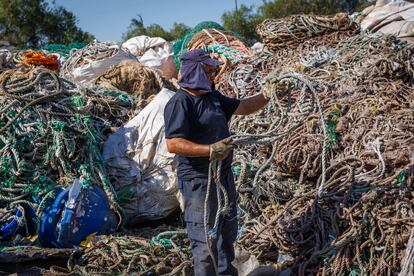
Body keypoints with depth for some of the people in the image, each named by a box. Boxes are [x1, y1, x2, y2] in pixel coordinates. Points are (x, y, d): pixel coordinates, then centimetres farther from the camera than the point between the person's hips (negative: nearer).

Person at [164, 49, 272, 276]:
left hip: (223, 175, 10)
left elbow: (242, 107, 20)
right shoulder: (180, 103, -18)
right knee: (206, 240, -5)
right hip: (199, 181, -10)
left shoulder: (212, 96, 11)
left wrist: (266, 96, 6)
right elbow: (173, 144, -26)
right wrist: (210, 150, -34)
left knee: (227, 231, 24)